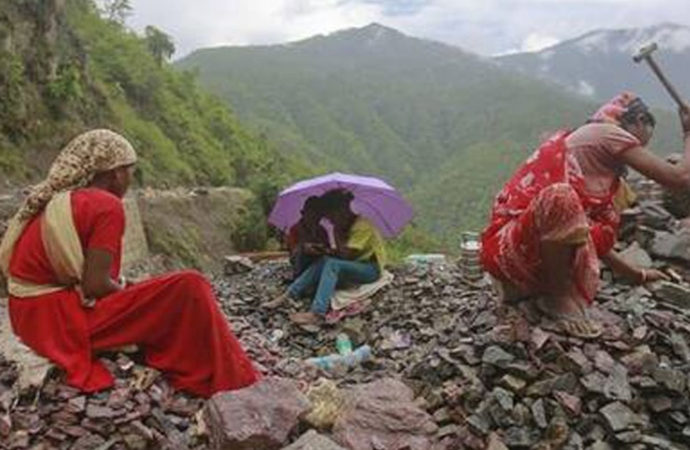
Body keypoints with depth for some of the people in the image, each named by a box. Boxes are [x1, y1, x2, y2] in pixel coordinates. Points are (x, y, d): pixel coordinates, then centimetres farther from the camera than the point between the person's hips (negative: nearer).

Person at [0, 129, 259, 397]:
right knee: (189, 290, -14)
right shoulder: (106, 205, -14)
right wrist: (136, 296, -2)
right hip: (65, 321, -10)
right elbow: (96, 285, -20)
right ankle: (229, 384, -4)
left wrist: (127, 291, 9)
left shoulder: (55, 201, 12)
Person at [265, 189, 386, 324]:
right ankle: (285, 297, -20)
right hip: (356, 265, 8)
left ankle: (316, 314, -43)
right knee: (322, 262, -14)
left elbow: (346, 255, -23)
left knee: (332, 264, -30)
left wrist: (338, 233, -15)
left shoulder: (362, 226, -18)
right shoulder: (345, 226, 9)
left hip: (372, 269, -8)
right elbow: (340, 253, 6)